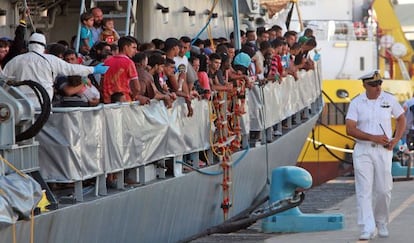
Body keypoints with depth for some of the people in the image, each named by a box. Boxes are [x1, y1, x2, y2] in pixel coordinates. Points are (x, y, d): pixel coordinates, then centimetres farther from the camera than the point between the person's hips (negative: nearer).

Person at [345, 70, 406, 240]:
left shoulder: (389, 99, 4)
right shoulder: (356, 103, -2)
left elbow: (401, 118, 17)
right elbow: (350, 129, -9)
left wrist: (396, 140, 1)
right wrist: (373, 137, -16)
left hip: (383, 151, 1)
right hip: (363, 151, -1)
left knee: (384, 190, 2)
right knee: (364, 190, -9)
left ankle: (381, 223, 25)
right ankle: (367, 229, -12)